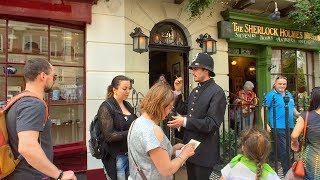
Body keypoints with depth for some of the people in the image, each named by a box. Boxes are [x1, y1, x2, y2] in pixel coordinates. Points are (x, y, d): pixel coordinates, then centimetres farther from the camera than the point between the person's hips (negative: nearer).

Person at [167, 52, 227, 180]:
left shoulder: (217, 92, -17)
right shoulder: (195, 91, 10)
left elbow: (212, 124, -24)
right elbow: (184, 110, 12)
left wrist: (185, 122, -29)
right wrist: (178, 91, 2)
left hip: (204, 151, -8)